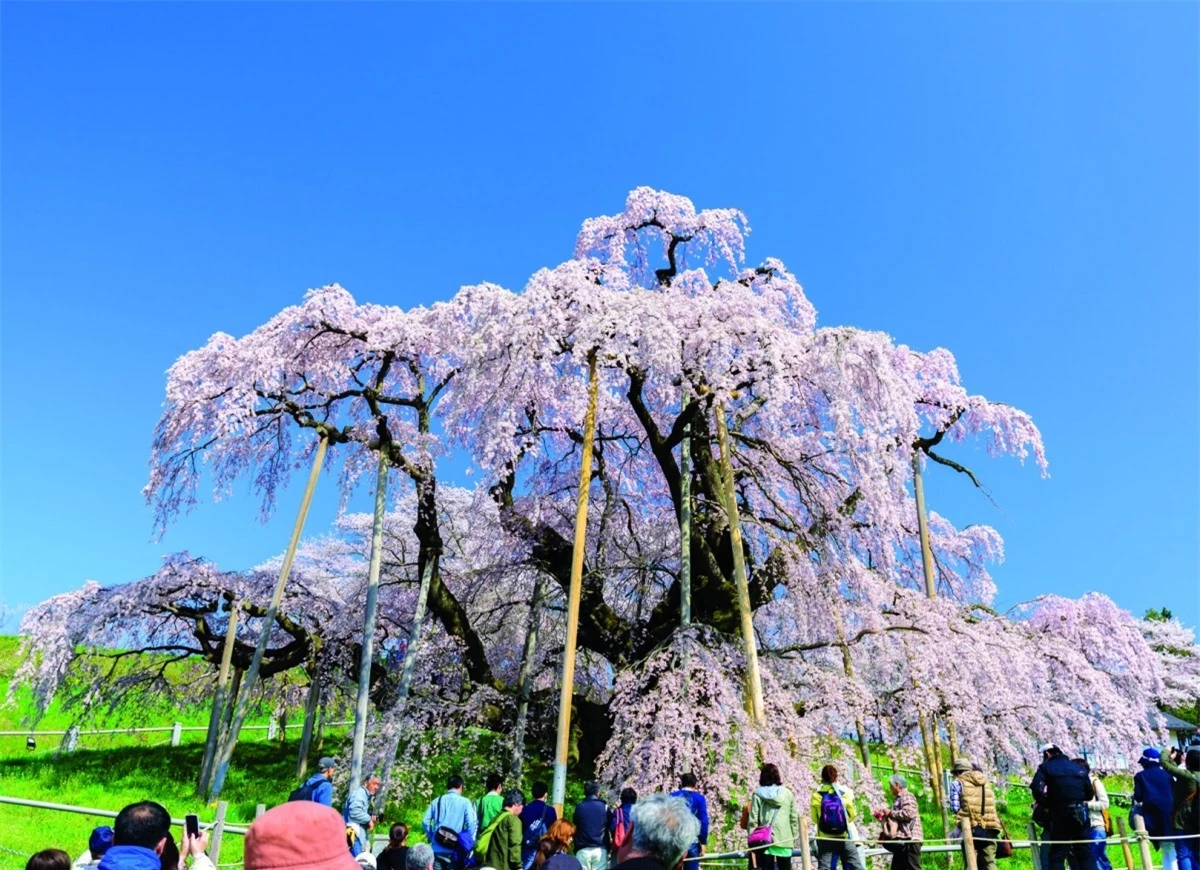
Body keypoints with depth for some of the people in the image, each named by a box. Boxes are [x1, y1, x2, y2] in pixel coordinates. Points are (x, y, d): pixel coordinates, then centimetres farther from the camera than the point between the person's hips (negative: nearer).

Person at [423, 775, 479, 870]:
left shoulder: (437, 801, 8)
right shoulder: (465, 802, -3)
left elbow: (425, 822, 4)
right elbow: (472, 824, -11)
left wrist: (432, 838, 14)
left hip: (437, 849, 3)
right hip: (455, 850, -3)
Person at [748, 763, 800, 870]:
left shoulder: (758, 795, -3)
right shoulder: (787, 793, 4)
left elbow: (753, 820, -6)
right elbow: (794, 817, 6)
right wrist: (795, 836, 15)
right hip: (785, 840, 2)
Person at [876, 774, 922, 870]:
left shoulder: (907, 796, -3)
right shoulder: (899, 798, 25)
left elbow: (908, 813, -20)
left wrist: (890, 813, -10)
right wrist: (884, 817, 15)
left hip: (909, 838, -10)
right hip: (902, 839, 10)